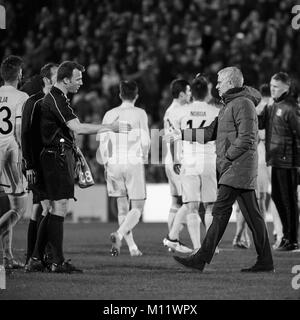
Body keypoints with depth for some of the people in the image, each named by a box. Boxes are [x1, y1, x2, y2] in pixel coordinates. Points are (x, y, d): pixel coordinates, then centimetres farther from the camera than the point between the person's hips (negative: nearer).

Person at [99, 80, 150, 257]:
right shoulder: (140, 114, -3)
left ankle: (132, 247, 11)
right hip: (133, 163, -4)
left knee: (122, 207, 12)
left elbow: (103, 143, 6)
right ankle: (119, 235, -22)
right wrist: (143, 158, 10)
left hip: (114, 163, 4)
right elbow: (145, 141, -8)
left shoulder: (110, 114, 7)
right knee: (137, 208, 2)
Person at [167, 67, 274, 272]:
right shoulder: (229, 105, 21)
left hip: (238, 166, -10)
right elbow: (211, 132, 23)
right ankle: (265, 261, 8)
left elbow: (246, 138, -19)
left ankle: (202, 258, -12)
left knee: (221, 211, -11)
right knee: (252, 215, 8)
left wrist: (227, 157, -14)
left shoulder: (243, 104, -11)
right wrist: (181, 134, 17)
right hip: (233, 169, 10)